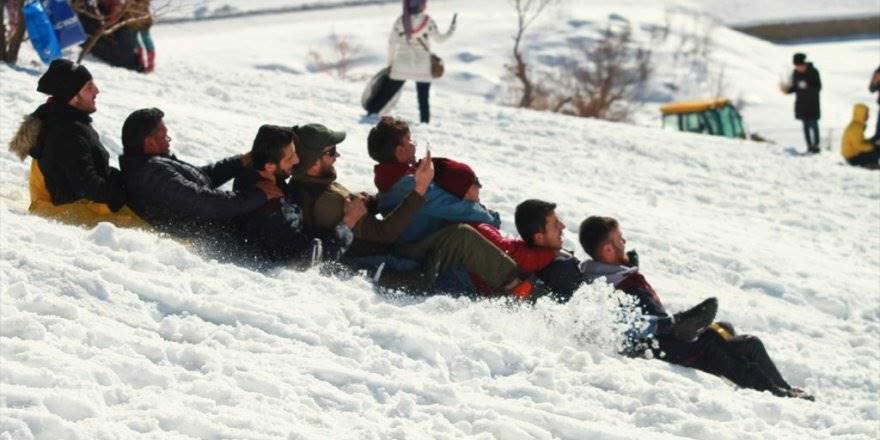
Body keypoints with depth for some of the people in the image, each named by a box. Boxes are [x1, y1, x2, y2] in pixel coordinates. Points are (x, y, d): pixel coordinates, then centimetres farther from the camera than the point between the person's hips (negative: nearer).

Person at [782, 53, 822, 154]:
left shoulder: (813, 72, -13)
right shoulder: (796, 73, 2)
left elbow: (818, 87, -14)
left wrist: (807, 87, -31)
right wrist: (788, 90, -10)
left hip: (812, 103, -5)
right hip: (801, 103, 5)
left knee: (813, 125, -5)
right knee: (806, 125, 8)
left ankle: (816, 145, 3)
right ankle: (809, 146, 13)